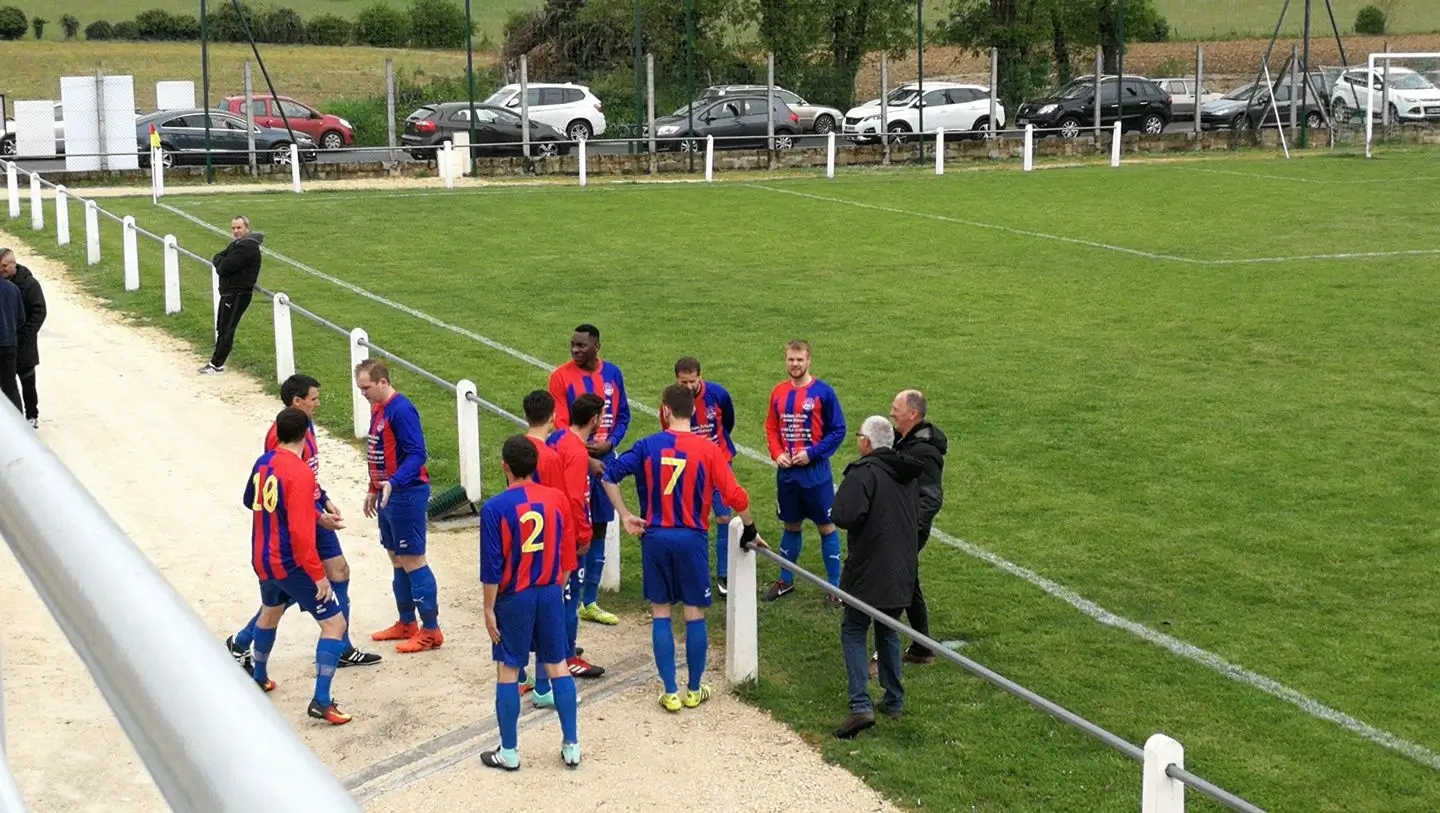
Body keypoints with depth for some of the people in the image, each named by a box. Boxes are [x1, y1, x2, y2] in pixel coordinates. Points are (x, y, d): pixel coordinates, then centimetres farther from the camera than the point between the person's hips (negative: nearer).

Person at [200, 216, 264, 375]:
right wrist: (222, 262, -8)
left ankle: (217, 365, 0)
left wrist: (220, 262, -1)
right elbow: (217, 258, 13)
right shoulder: (237, 243, 16)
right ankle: (217, 360, 26)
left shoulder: (247, 247, -18)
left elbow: (224, 267, -22)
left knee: (226, 329, -5)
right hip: (229, 292, 10)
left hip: (238, 294, -10)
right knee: (222, 328, 16)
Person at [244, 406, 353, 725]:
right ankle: (321, 701, -11)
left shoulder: (263, 462, 3)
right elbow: (300, 532, -27)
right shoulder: (300, 473, -21)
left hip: (263, 560, 8)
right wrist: (318, 575, -21)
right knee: (335, 623, -4)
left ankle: (260, 678, 52)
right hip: (291, 564, -8)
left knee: (270, 612, 33)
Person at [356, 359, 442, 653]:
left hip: (407, 495, -10)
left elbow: (417, 454, -23)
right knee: (397, 559, 16)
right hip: (388, 494, 10)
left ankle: (431, 630, 1)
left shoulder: (401, 410, -18)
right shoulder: (378, 409, 11)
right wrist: (374, 490, 24)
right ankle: (406, 624, 27)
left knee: (412, 561, -5)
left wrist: (393, 483, -33)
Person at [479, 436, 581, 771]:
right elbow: (567, 556, 5)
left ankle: (509, 752, 12)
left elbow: (492, 567, -12)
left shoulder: (494, 508, -14)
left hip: (514, 598, -4)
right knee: (557, 666, 12)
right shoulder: (557, 499, -2)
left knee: (507, 671, 7)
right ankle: (571, 746, 14)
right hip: (550, 595, 4)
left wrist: (489, 608, -3)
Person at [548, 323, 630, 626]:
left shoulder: (613, 373, 5)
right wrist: (585, 460, -16)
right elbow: (560, 426, -10)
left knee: (598, 530, 11)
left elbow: (623, 415, 10)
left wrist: (609, 443, -9)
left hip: (604, 459, 5)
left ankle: (590, 602, 20)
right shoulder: (561, 376, -8)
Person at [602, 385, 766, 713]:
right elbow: (735, 496, -8)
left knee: (660, 614, 9)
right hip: (692, 539, -1)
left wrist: (625, 516, 0)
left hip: (655, 538, 1)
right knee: (695, 615, 9)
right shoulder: (708, 450, -6)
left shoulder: (648, 446, -2)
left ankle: (670, 692, 9)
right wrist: (750, 529, 7)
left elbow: (610, 476, -7)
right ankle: (694, 690, 16)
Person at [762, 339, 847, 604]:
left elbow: (838, 430, -7)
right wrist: (777, 453, -5)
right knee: (791, 526, 17)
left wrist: (812, 453, -15)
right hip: (787, 472, 4)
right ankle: (785, 581, 30)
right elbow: (771, 427, 12)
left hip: (816, 472, -4)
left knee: (826, 527, 4)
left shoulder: (823, 392, -10)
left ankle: (834, 586, 12)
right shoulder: (778, 392, 3)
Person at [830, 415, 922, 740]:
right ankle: (894, 701, 23)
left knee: (853, 632, 2)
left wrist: (835, 513, -6)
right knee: (888, 631, 21)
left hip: (868, 569, -7)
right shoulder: (909, 474, 10)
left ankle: (861, 706, -10)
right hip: (901, 571, 7)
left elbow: (844, 516, -26)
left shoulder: (863, 473, -17)